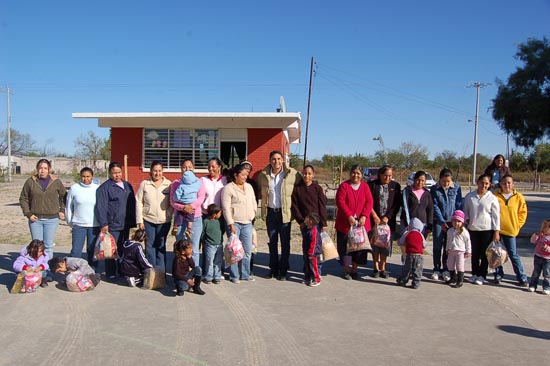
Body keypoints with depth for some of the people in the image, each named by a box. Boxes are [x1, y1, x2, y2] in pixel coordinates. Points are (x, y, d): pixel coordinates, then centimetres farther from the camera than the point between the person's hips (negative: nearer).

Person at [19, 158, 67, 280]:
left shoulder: (56, 182, 2)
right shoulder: (30, 182, 2)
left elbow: (64, 196, 14)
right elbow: (23, 198, 8)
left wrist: (62, 211, 6)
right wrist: (28, 213, -2)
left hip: (52, 219, 0)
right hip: (35, 219, 1)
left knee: (48, 246, 2)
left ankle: (47, 273, 9)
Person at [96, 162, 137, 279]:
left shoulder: (127, 186, 15)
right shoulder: (105, 187, -6)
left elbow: (132, 204, 20)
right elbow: (101, 207, -11)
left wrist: (133, 221, 16)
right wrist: (103, 224, -15)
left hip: (126, 225, 6)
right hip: (112, 225, -6)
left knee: (123, 250, 13)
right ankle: (110, 273, 6)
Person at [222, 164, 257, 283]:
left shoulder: (249, 187, 13)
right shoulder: (228, 188, -7)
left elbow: (254, 202, 21)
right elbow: (226, 208, -11)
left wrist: (253, 214, 11)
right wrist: (231, 224, -15)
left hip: (247, 223, 6)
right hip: (234, 223, -6)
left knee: (247, 250, 8)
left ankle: (245, 274, 20)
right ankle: (234, 275, 10)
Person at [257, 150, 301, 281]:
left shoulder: (292, 173, -8)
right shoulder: (263, 175, 0)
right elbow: (260, 190, 18)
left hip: (285, 212, -3)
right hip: (270, 212, 3)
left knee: (285, 243, 3)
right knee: (272, 242, 12)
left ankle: (283, 270, 13)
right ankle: (273, 268, 23)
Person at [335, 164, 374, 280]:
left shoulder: (365, 187, 6)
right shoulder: (344, 186, -2)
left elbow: (369, 202, -1)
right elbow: (340, 202, -11)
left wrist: (364, 216, -15)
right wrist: (349, 216, -19)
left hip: (361, 223, 3)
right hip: (345, 223, -2)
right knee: (345, 246, 3)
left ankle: (354, 270, 20)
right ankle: (347, 270, 17)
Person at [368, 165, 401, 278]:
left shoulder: (396, 186, 6)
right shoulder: (372, 184, 1)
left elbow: (397, 204, 2)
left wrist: (387, 217, -7)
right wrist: (374, 216, -10)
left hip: (388, 220, 1)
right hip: (374, 219, -1)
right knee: (375, 243, 4)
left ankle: (382, 268, 15)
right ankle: (376, 268, 16)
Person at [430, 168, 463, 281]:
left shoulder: (457, 188, -1)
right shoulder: (434, 189, -3)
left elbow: (459, 205, 1)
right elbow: (435, 207, -5)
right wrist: (442, 222, -12)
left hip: (452, 221, 1)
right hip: (438, 221, 0)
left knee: (448, 247, 6)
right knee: (437, 246, 3)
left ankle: (446, 270, 16)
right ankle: (436, 269, 13)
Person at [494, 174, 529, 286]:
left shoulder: (519, 197, -1)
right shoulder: (495, 196, -3)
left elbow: (523, 213, 6)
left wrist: (517, 226, -1)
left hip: (510, 230, -1)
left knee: (513, 254, 1)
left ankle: (522, 277, 10)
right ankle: (498, 274, 22)